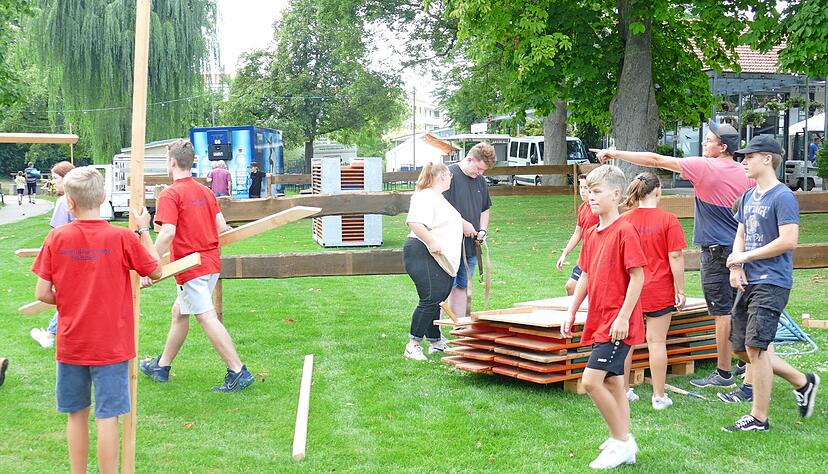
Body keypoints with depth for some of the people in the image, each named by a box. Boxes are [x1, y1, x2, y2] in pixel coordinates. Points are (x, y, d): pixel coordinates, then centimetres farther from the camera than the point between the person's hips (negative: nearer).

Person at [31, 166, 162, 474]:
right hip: (111, 344, -2)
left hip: (70, 343, 2)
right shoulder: (123, 238, -12)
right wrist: (144, 231, 10)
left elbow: (42, 293, -6)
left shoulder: (56, 238, -8)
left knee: (76, 414, 15)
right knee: (107, 417, 2)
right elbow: (156, 271, 2)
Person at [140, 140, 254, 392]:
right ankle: (161, 366, 31)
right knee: (179, 312, 20)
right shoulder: (206, 192, 10)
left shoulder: (169, 195, -12)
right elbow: (222, 227, 8)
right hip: (212, 264, 8)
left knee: (207, 317, -7)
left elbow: (167, 233, -23)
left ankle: (238, 372, -10)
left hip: (191, 266, -8)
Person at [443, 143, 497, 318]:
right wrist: (462, 223, -16)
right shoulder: (450, 174, -10)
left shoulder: (480, 180, 14)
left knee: (462, 287, 13)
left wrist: (483, 230, 10)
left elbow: (485, 209, 26)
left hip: (470, 246, 8)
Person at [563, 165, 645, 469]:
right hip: (599, 322, 9)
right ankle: (624, 444, 22)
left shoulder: (624, 231, -14)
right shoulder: (591, 234, 11)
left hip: (618, 323, -9)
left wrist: (623, 317, -19)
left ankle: (622, 441, 0)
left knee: (591, 380, -13)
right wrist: (571, 314, 16)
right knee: (612, 383, 13)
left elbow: (638, 276, -16)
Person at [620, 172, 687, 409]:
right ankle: (659, 396, 7)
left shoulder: (624, 219, -1)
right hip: (659, 291, -3)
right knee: (656, 342, 2)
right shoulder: (668, 219, -10)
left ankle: (624, 390, 21)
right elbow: (675, 257, -11)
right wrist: (680, 290, -3)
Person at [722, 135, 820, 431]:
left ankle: (759, 418, 2)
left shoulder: (783, 197, -12)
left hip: (772, 282, -9)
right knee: (742, 348, 11)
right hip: (749, 282, 9)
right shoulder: (749, 196, 14)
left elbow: (788, 241, -20)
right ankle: (802, 382, 27)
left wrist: (746, 256, -14)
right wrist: (735, 266, 1)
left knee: (755, 347, -9)